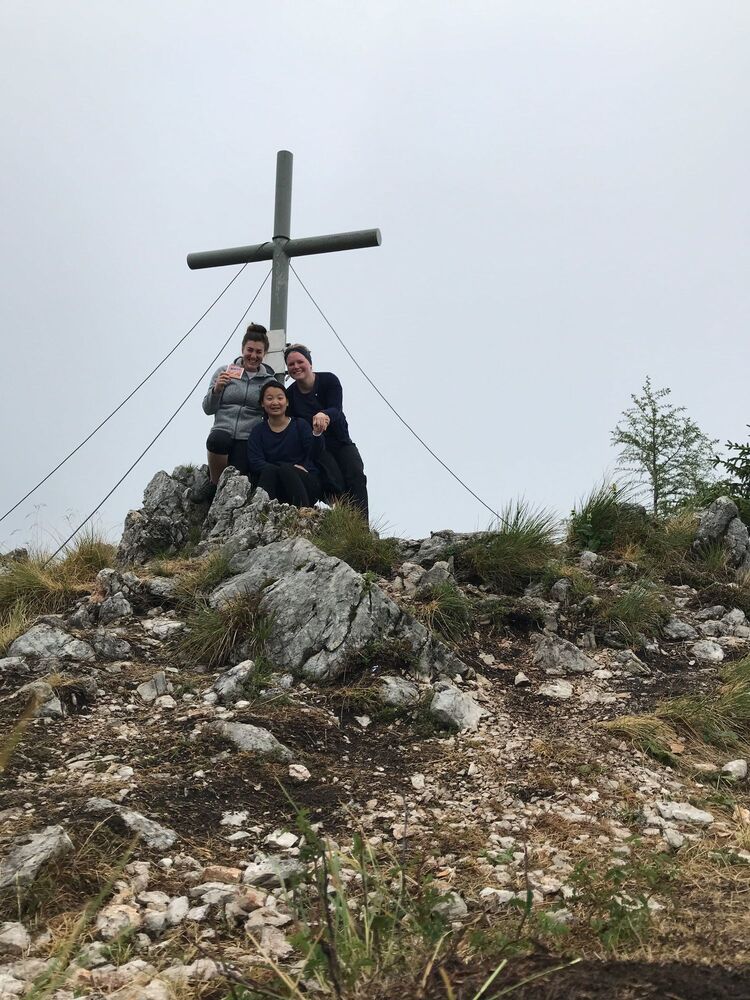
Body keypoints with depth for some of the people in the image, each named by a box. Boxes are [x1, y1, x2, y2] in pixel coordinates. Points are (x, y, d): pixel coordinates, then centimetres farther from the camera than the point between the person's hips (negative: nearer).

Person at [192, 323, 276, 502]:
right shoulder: (224, 372, 9)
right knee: (217, 440, -38)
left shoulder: (269, 381, 10)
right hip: (223, 431, 1)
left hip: (249, 439, 0)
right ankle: (214, 483, -11)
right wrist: (216, 389, -9)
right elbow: (208, 409, 8)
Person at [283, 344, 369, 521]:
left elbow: (336, 410, -26)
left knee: (355, 477, -22)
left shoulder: (329, 380, -11)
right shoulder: (290, 394, -5)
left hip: (340, 443, -2)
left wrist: (324, 415, -51)